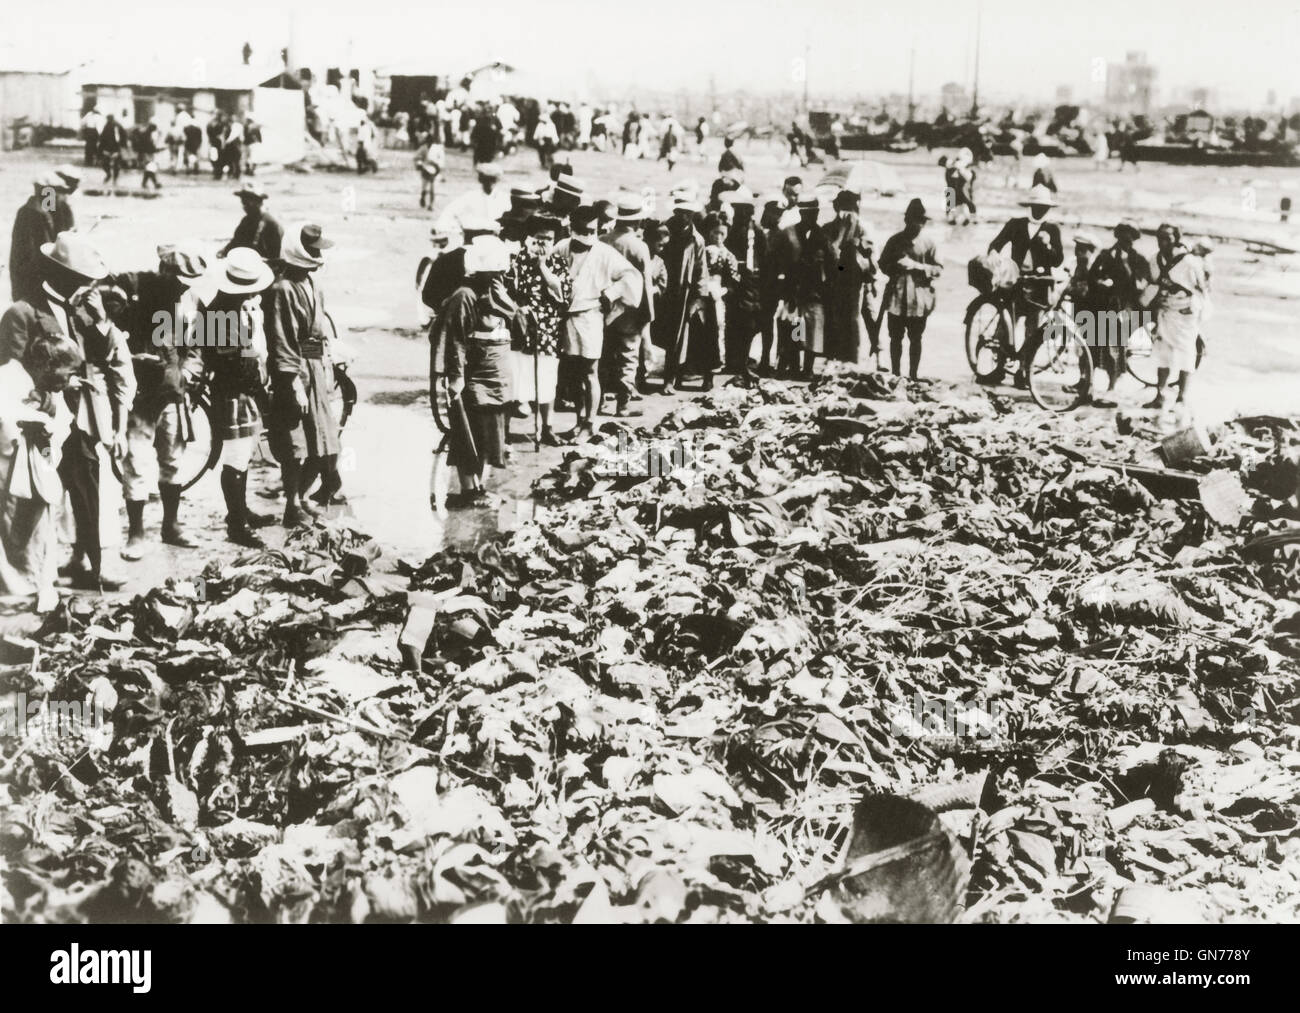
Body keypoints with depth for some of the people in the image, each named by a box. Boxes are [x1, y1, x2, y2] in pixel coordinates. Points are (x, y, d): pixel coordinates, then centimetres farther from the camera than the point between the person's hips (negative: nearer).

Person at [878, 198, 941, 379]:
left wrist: (916, 265, -16)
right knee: (895, 338, 4)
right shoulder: (895, 240, 7)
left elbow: (938, 269, -3)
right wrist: (897, 267, -9)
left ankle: (912, 375, 12)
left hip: (919, 298, -2)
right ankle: (895, 374, 13)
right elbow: (883, 264, 11)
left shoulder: (928, 243, 1)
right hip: (896, 297, 2)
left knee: (915, 339, 5)